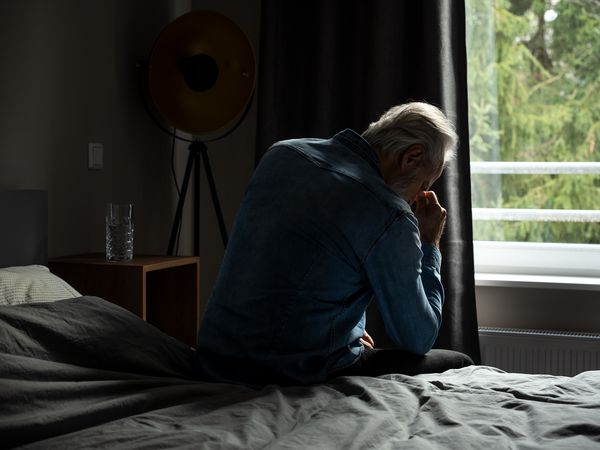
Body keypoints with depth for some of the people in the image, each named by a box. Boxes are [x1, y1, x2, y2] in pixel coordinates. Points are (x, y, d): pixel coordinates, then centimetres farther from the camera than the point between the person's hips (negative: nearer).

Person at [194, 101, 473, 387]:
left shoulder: (281, 154, 4)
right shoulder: (391, 216, -17)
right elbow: (419, 340, -6)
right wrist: (430, 245, 5)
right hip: (297, 376, -8)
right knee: (459, 363, 8)